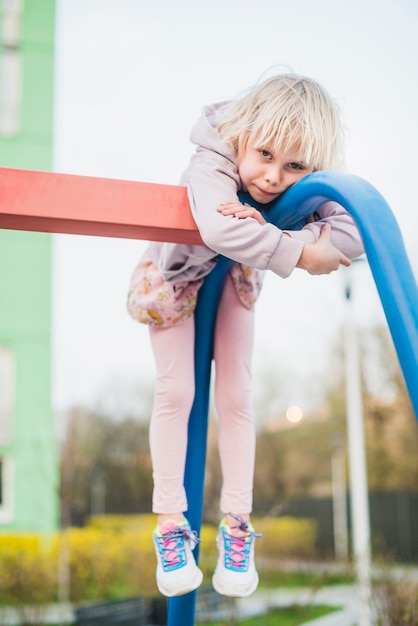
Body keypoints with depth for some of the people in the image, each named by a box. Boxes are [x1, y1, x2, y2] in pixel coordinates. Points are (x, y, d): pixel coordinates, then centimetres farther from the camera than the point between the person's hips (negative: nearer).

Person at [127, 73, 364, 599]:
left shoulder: (305, 187, -29)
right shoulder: (212, 165, -40)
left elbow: (354, 235, -43)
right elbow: (220, 228, -60)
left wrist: (264, 232, -51)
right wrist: (298, 253, -49)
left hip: (236, 278, 3)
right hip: (176, 276, -3)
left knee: (235, 397, 2)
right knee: (175, 393, -2)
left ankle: (237, 525, 12)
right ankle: (170, 523, 9)